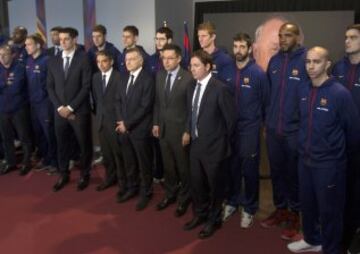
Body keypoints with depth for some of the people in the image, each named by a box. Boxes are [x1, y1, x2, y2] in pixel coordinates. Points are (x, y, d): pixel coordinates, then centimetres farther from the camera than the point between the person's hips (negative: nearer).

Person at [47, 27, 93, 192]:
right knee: (62, 145, 11)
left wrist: (70, 107, -13)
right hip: (60, 111, 4)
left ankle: (84, 175, 25)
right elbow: (50, 87, 8)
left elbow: (86, 86, -11)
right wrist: (59, 107, -5)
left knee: (84, 145, 8)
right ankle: (63, 175, 28)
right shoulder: (53, 61, 9)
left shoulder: (84, 59, -6)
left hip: (79, 111, -4)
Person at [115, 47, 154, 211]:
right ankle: (131, 188, 33)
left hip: (139, 129, -6)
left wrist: (127, 123, -14)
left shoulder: (148, 79, -13)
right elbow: (118, 101, 13)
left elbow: (145, 107, -17)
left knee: (144, 163, 8)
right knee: (129, 162, 17)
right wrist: (120, 121, -3)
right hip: (124, 128, 6)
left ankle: (145, 193, 23)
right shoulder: (125, 78, 11)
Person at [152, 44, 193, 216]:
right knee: (167, 165, 18)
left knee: (183, 166, 11)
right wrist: (156, 123, 9)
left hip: (180, 130, -5)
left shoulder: (188, 78, -16)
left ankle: (184, 198, 30)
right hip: (163, 128, 5)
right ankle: (170, 194, 36)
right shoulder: (159, 75, 4)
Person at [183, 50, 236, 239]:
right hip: (196, 143, 7)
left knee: (214, 185, 11)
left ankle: (213, 220, 30)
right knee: (196, 182, 18)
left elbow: (230, 118, -12)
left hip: (213, 146, -7)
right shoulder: (192, 87, 4)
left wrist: (223, 141, -3)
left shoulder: (220, 89, -19)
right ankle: (200, 214, 39)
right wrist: (189, 132, 7)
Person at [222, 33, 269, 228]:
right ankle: (231, 202, 30)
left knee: (249, 169, 6)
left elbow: (265, 101, -2)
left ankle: (249, 208, 22)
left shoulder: (258, 73, -10)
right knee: (231, 167, 11)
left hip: (249, 128, -3)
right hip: (229, 126, 3)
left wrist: (263, 123, 5)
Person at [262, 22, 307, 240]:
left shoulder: (307, 60, -10)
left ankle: (295, 215, 25)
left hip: (295, 130, -4)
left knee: (293, 173, 9)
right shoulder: (274, 61, 6)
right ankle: (280, 209, 32)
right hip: (273, 129, 5)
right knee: (276, 171, 15)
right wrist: (267, 121, 12)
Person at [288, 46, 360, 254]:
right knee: (307, 204, 20)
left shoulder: (340, 93, -17)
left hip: (329, 163, -5)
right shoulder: (303, 90, 0)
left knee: (329, 210, 10)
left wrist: (339, 151, 5)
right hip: (305, 160, 6)